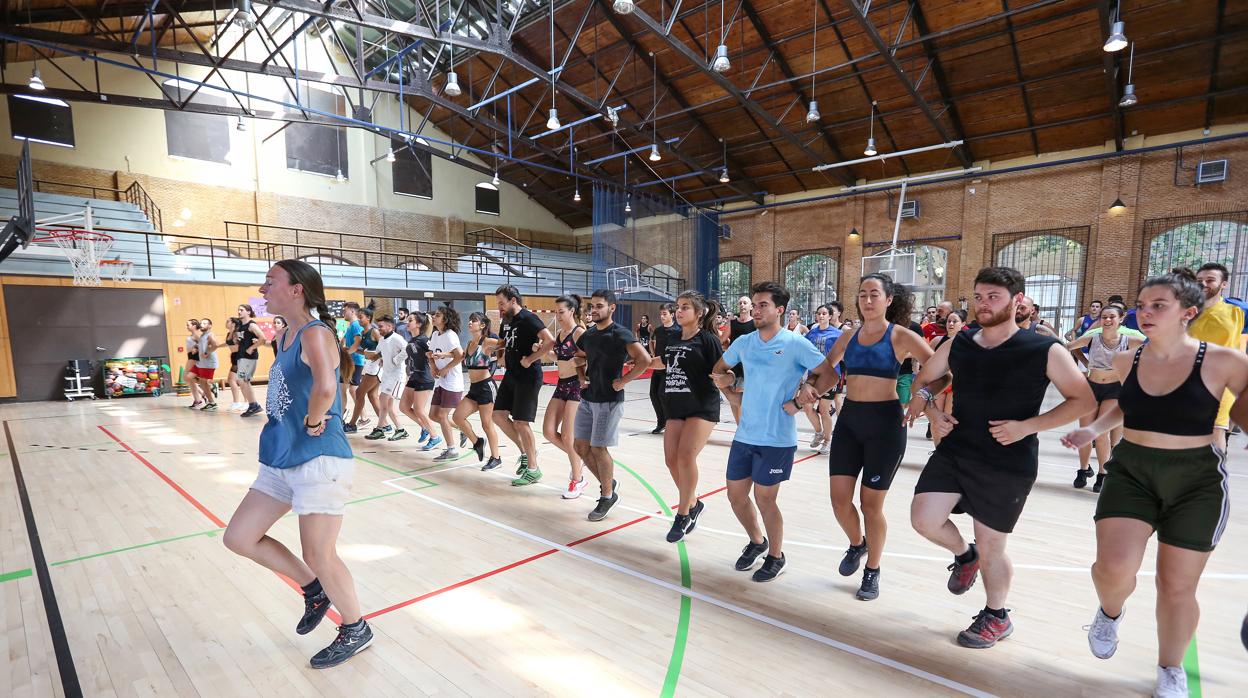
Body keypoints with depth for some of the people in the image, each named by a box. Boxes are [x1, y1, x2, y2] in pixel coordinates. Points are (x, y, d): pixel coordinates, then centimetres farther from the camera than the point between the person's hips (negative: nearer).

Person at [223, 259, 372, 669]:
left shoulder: (315, 333, -18)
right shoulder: (286, 336, 12)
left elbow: (325, 389, -37)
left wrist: (313, 422, -20)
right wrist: (299, 423, 11)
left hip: (319, 461, -10)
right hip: (280, 460, 10)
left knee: (319, 556, 2)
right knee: (239, 538, 15)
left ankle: (356, 630, 25)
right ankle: (314, 590, 32)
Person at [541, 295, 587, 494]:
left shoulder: (579, 332, -12)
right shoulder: (559, 333, 11)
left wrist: (577, 361, -36)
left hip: (577, 385, -8)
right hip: (561, 385, 8)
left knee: (567, 435, -4)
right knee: (549, 431, 4)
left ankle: (578, 480, 15)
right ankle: (577, 458, 27)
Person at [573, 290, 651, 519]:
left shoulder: (620, 334, -14)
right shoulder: (588, 334, 8)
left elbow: (644, 360, -26)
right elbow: (579, 358, 26)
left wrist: (623, 381, -20)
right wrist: (582, 378, 9)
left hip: (609, 400, -7)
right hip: (587, 398, 8)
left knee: (598, 448, -4)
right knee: (580, 446, 10)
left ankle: (607, 496, 17)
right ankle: (607, 483, 29)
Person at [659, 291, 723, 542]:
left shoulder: (707, 339, -8)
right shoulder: (673, 338, 10)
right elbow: (664, 362, 27)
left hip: (702, 408, -6)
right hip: (675, 407, 7)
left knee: (686, 457, -15)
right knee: (671, 459, 4)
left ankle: (683, 515, 3)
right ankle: (693, 504, 27)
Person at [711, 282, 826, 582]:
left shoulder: (795, 344, -10)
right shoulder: (743, 342, 6)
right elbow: (720, 369, 22)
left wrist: (799, 402, -15)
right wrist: (725, 380, 4)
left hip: (777, 438, -5)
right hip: (744, 435, 6)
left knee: (764, 499, 3)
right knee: (736, 495, 12)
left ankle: (776, 556, 28)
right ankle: (756, 541, 39)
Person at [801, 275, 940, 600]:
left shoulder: (902, 336, -6)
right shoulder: (848, 337, 7)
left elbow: (940, 373, -7)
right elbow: (825, 367, 21)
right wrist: (810, 386, 3)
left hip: (886, 423, -4)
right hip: (849, 420, 4)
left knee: (871, 502, 5)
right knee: (839, 498, 3)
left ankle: (872, 571, 28)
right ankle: (857, 544, 36)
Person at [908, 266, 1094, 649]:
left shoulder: (1045, 351, -9)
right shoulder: (958, 344, 2)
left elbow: (1084, 400, -4)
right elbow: (923, 380, 15)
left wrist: (1028, 426, -17)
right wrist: (932, 411, -4)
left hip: (1010, 465, -3)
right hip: (954, 451, 4)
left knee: (990, 547, 9)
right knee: (924, 519, -8)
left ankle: (996, 618, 37)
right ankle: (964, 555, 28)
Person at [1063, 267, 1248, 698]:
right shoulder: (1126, 362, -1)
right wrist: (1093, 430, 6)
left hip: (1197, 481, -1)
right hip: (1130, 472, 2)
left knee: (1177, 585, 9)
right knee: (1115, 568, -14)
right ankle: (1111, 612, 23)